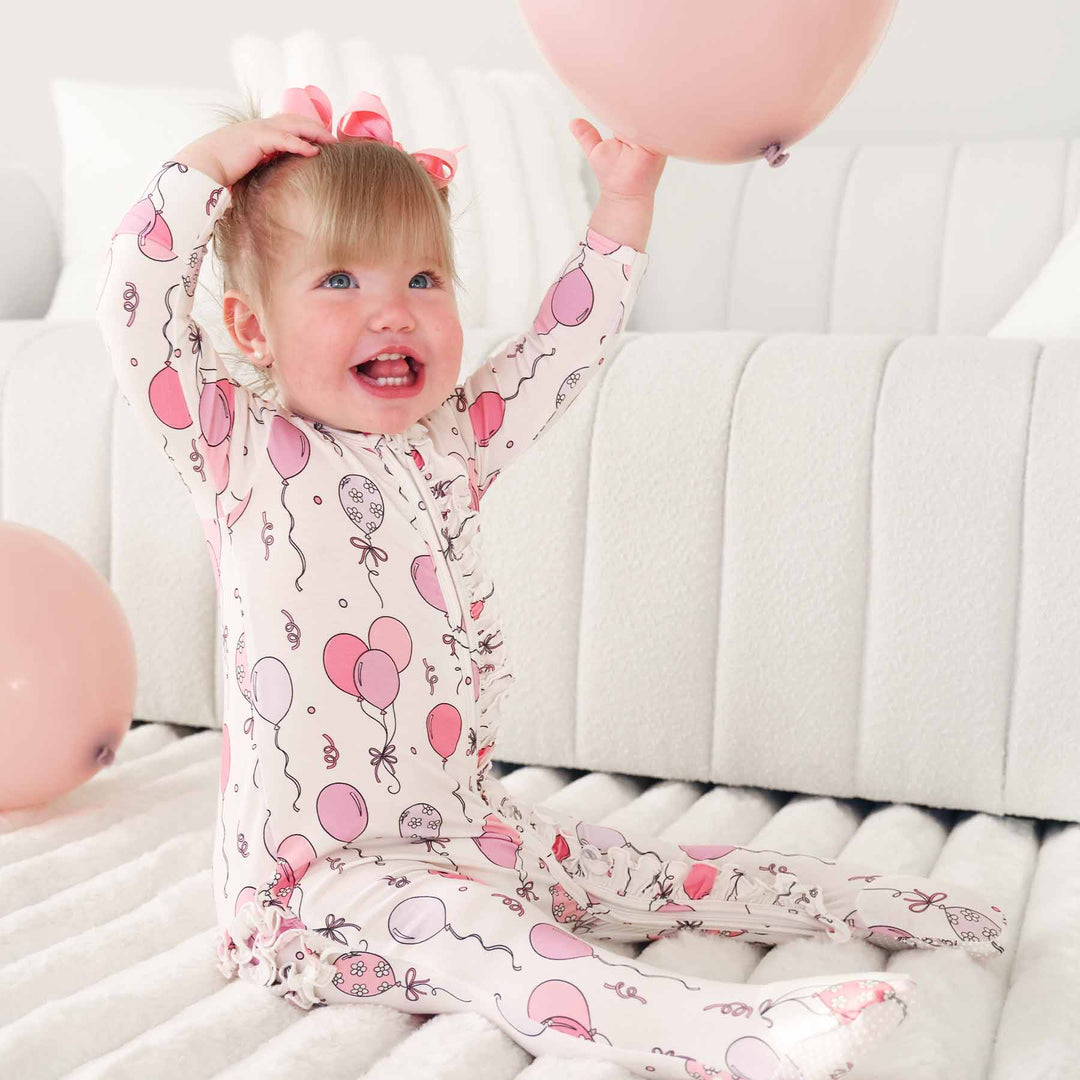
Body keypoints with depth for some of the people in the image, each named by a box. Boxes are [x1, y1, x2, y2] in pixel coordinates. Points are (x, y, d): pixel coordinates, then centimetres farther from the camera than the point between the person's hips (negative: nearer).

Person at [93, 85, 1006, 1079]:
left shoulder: (452, 443, 7)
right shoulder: (245, 451, -9)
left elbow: (565, 345, 14)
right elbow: (137, 309, -20)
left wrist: (623, 204, 9)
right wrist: (212, 161, -15)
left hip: (469, 827, 6)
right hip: (320, 869, -6)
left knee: (647, 873, 12)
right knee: (451, 922, -34)